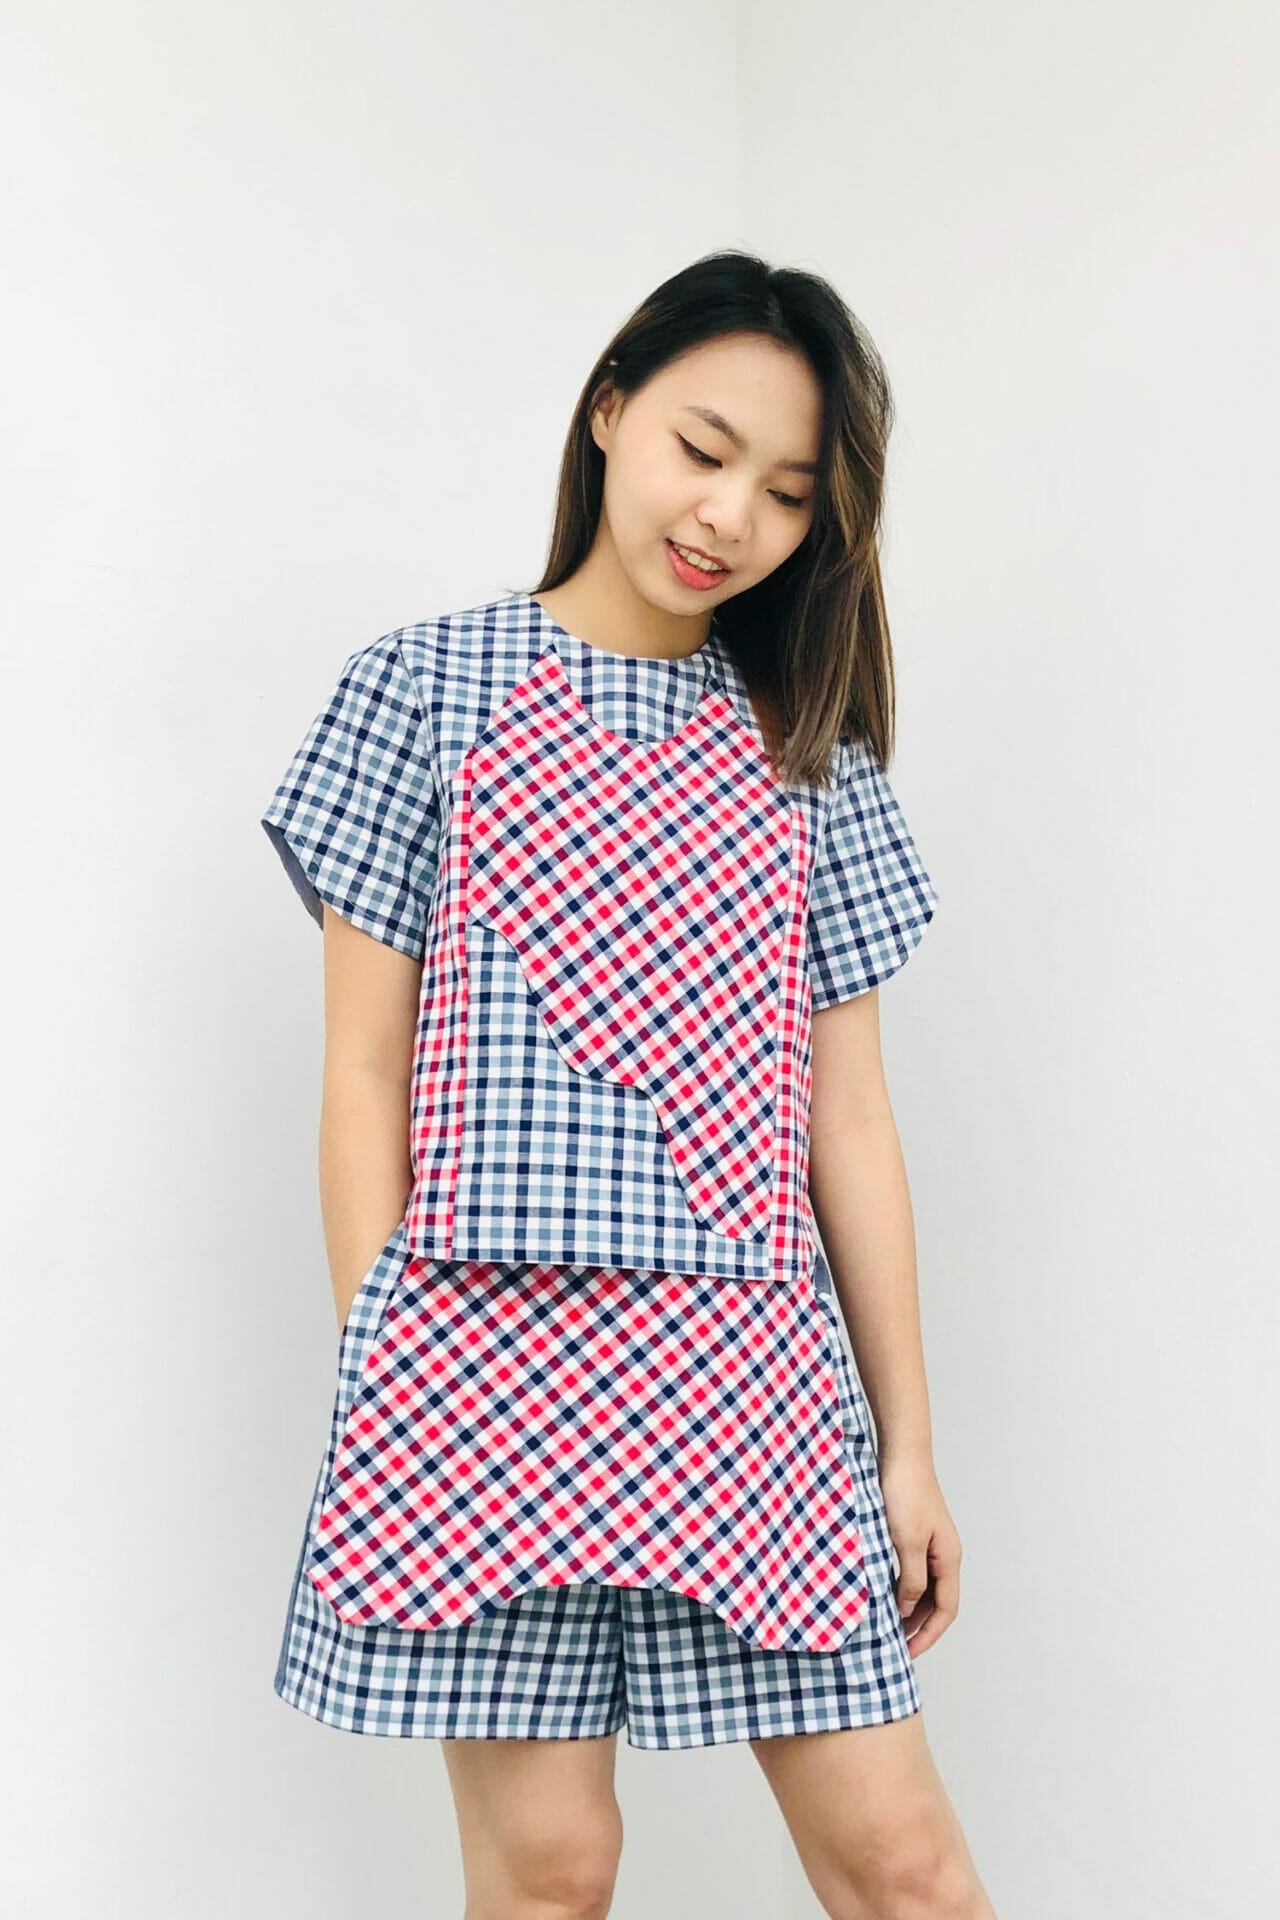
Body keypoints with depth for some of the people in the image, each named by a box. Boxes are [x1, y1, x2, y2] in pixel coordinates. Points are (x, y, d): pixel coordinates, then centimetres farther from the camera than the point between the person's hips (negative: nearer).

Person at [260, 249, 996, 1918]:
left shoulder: (811, 753, 12)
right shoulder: (426, 686, 4)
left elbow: (848, 1115, 10)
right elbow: (365, 1079, 1)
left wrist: (909, 1440, 9)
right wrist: (387, 1396, -3)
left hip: (754, 1369, 3)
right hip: (496, 1345, -2)